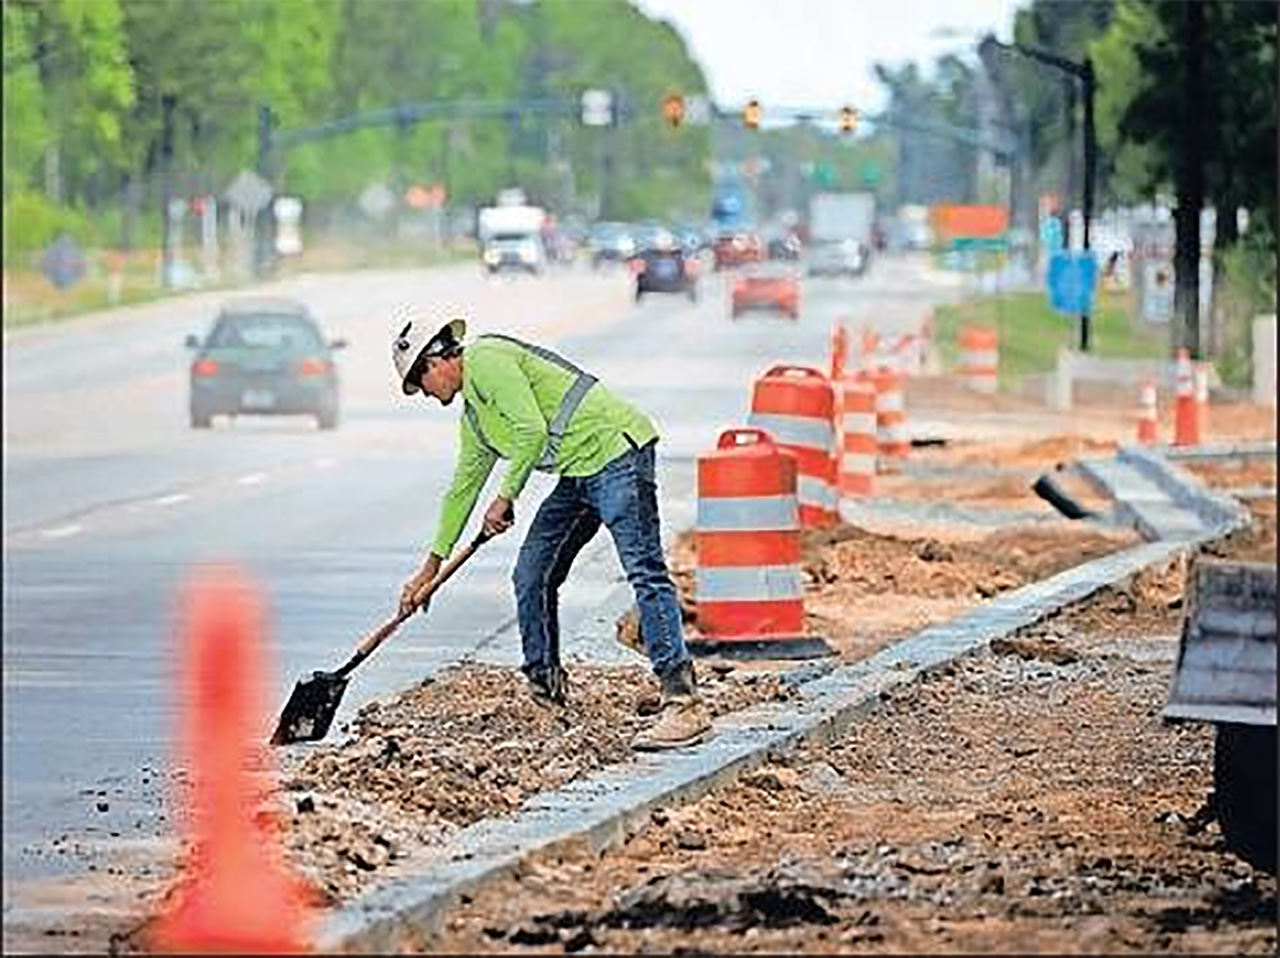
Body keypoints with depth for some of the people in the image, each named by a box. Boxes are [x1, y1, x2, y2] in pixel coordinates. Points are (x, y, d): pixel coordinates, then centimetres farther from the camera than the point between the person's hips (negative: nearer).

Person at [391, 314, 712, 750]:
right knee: (530, 578, 9)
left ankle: (684, 702, -26)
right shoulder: (473, 417, 23)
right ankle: (546, 695, 20)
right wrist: (431, 566, 36)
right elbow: (463, 489, 32)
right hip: (579, 473, 11)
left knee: (644, 571, -18)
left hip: (615, 449, -11)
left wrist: (505, 499, -7)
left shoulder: (486, 360, -8)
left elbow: (532, 432, -17)